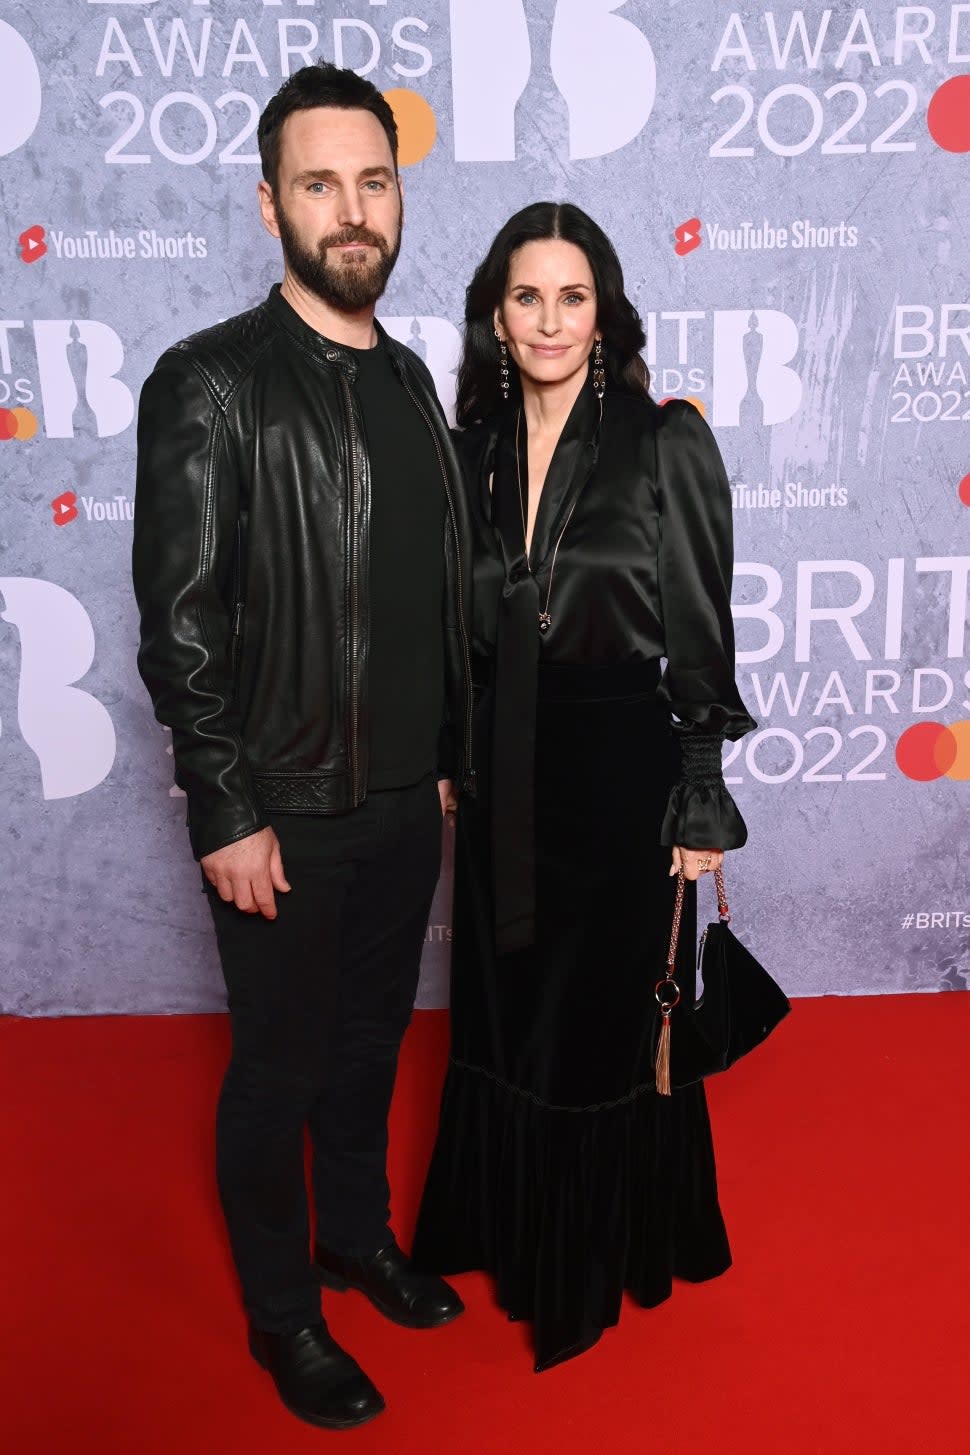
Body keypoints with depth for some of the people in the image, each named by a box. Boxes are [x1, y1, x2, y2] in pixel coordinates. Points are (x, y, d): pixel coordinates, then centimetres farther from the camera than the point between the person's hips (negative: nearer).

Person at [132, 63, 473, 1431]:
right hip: (288, 812, -6)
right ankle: (282, 1315, 34)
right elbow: (179, 621, -14)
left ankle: (358, 1235, 46)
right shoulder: (209, 383, -12)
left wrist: (448, 760, 12)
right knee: (278, 1066, 12)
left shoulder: (408, 378, 8)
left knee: (371, 1035, 21)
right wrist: (228, 814, -15)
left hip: (405, 800, 6)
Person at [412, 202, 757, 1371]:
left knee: (609, 1009, 11)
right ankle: (511, 1227, 43)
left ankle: (613, 1246, 36)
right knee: (503, 1011, 17)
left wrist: (700, 804, -9)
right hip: (500, 778, 4)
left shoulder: (666, 443, -8)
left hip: (620, 768, -4)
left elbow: (701, 633, -8)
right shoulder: (471, 450, 4)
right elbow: (454, 629, 8)